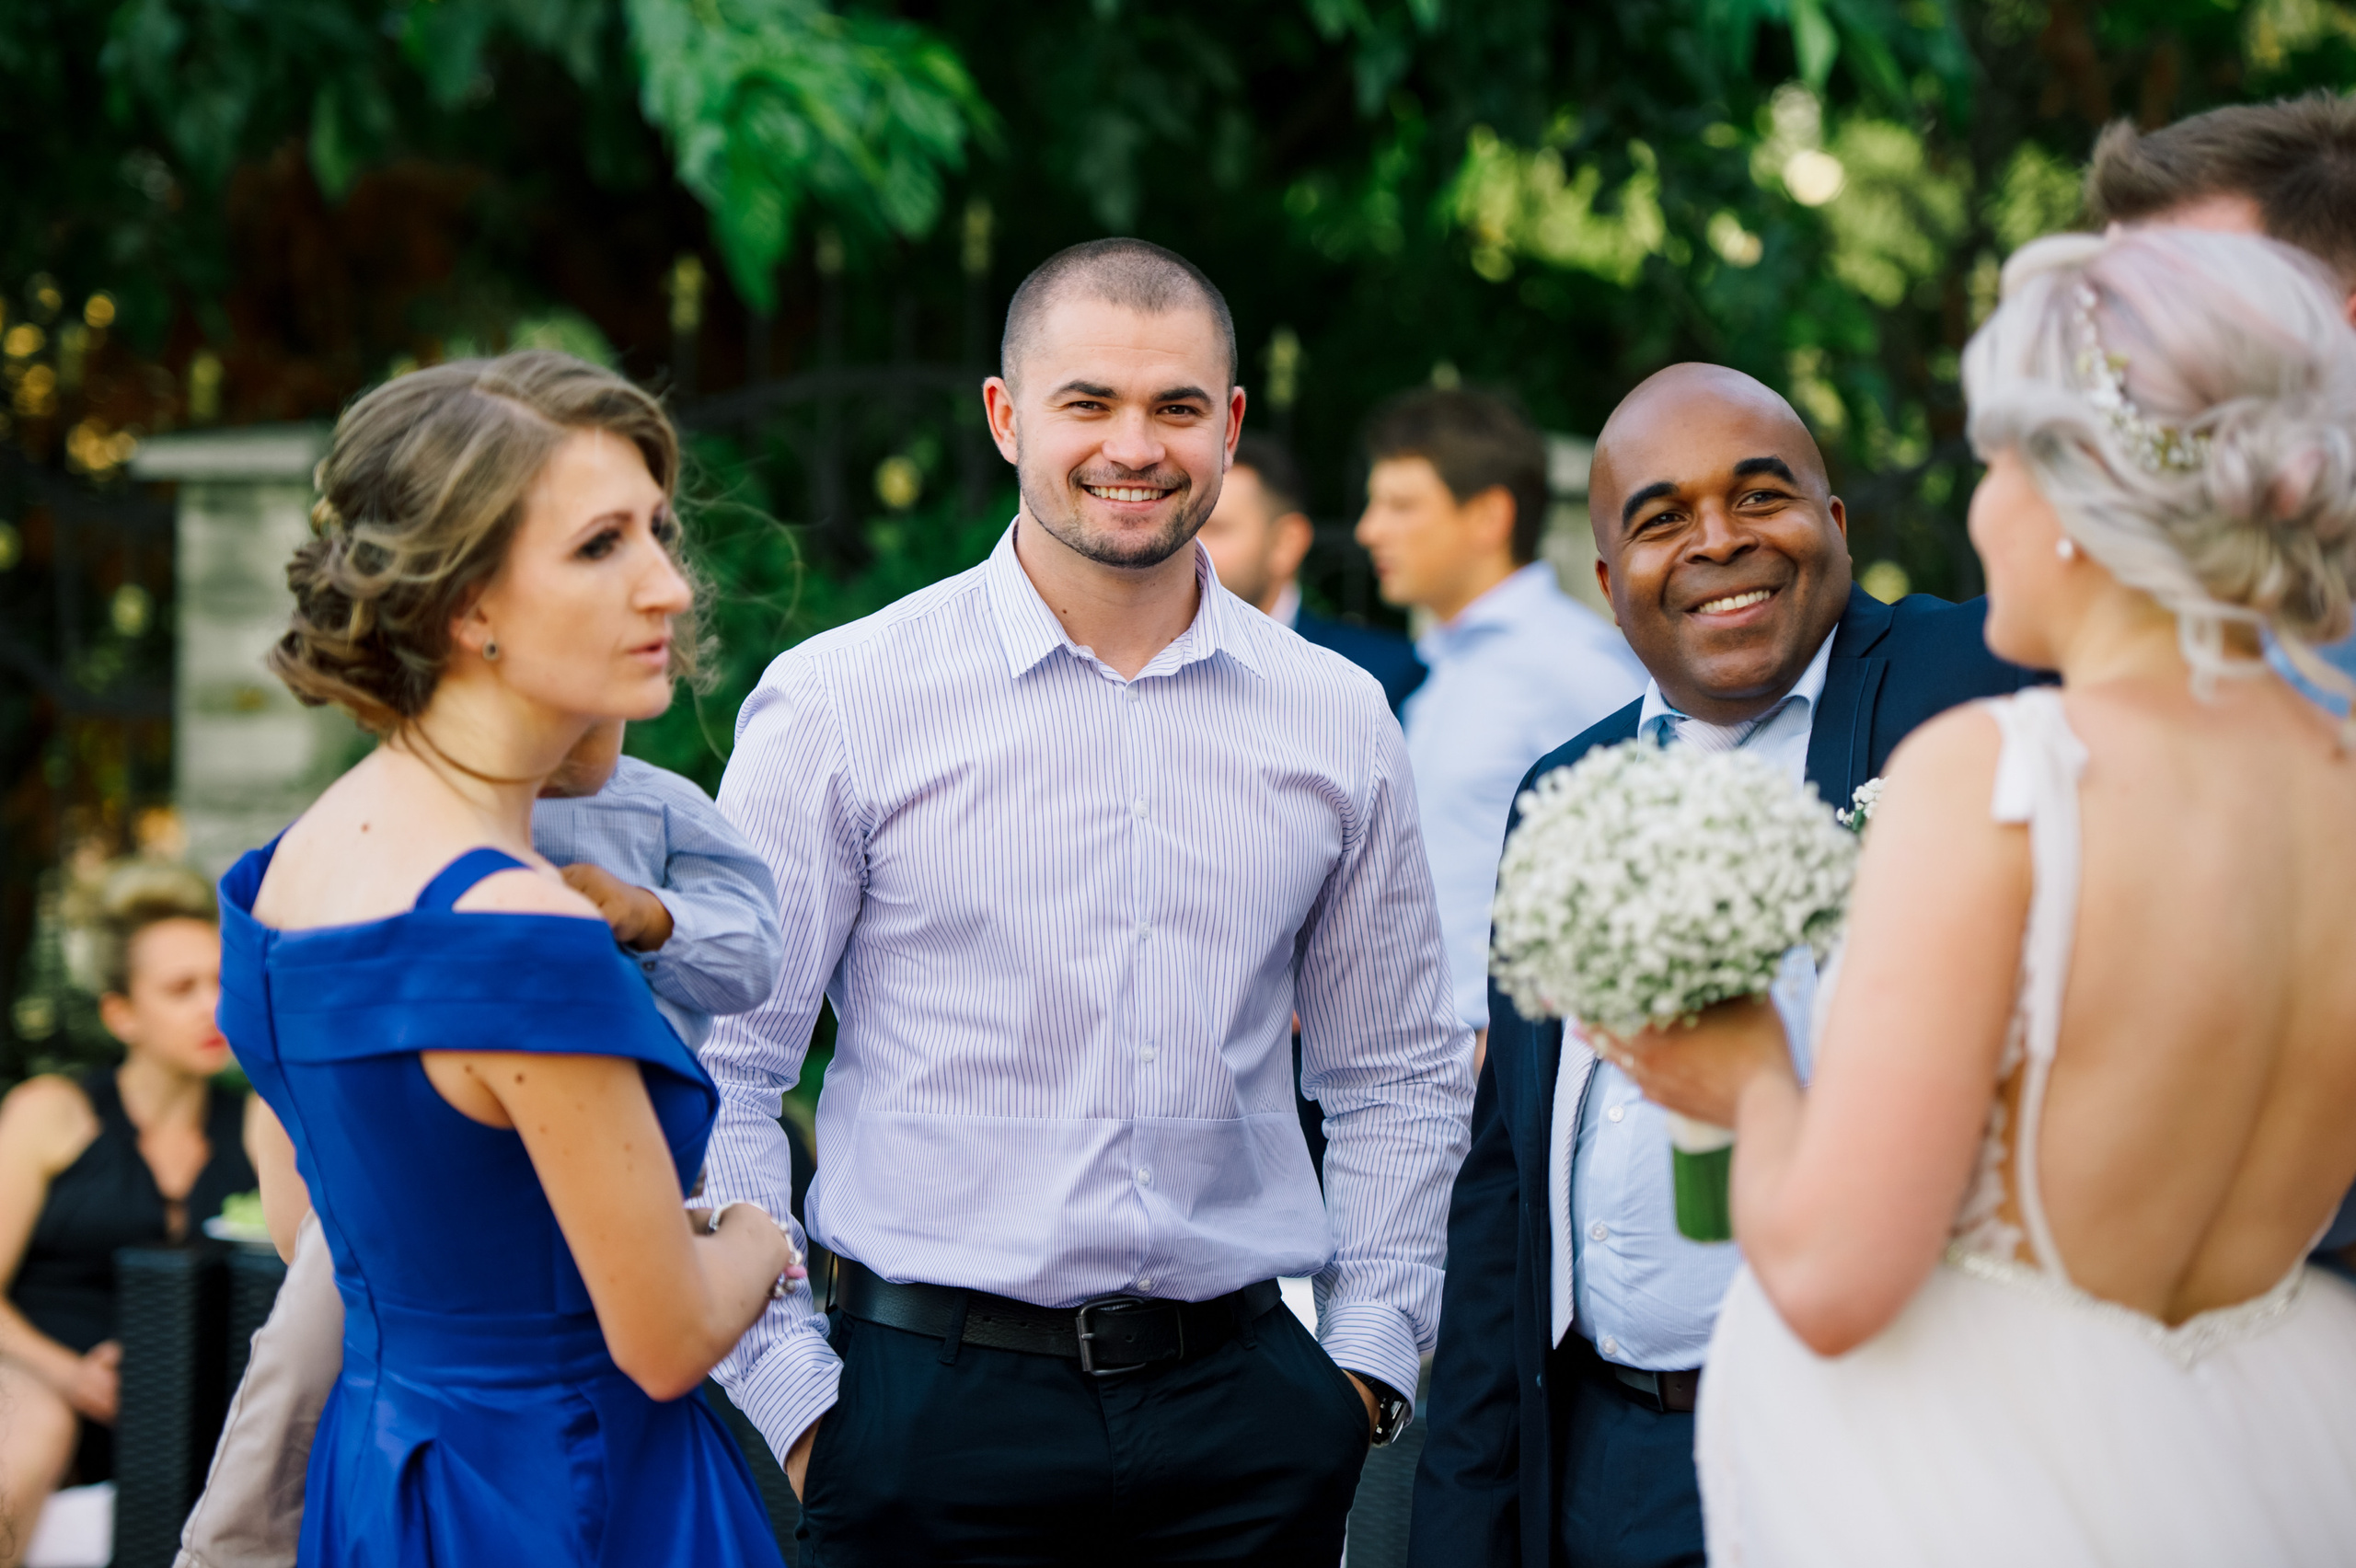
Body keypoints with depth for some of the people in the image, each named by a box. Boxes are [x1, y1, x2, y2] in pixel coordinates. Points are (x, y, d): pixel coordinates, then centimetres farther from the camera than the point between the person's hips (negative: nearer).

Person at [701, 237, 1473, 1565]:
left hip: (1242, 1413, 3)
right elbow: (720, 1075, -2)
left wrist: (1366, 1361, 8)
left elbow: (1398, 1078, 17)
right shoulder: (838, 702, -2)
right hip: (933, 1403, -2)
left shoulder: (1339, 721, 8)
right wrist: (793, 1392, -6)